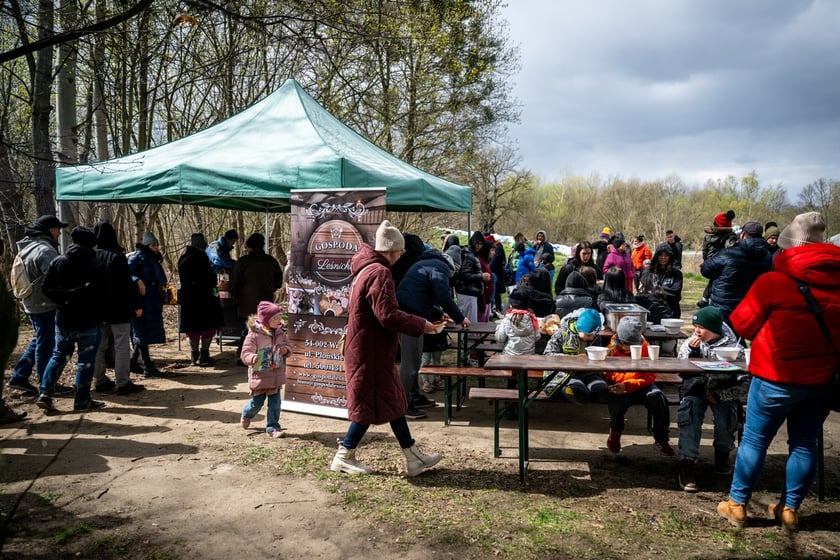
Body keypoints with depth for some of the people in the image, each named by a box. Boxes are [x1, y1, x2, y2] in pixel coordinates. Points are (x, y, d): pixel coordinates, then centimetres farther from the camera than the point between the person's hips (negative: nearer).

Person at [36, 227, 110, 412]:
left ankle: (44, 394, 12)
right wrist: (100, 315, 8)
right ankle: (82, 401, 7)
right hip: (89, 322, -4)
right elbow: (105, 295, -8)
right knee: (86, 360, 4)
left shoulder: (58, 262, -1)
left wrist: (61, 301, 15)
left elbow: (46, 288, 1)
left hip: (63, 320, 4)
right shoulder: (97, 266, -10)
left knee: (58, 356, 18)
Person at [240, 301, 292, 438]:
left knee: (275, 403, 3)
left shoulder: (280, 333, 0)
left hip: (276, 376, 4)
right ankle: (246, 415, 44)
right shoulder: (254, 335, -16)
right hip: (259, 375, -4)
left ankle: (273, 427, 17)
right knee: (257, 403, 11)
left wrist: (286, 349, -10)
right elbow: (245, 353, -18)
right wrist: (252, 358, -39)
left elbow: (288, 345, 13)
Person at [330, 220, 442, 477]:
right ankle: (344, 457, 19)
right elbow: (388, 316, -26)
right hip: (370, 352, -10)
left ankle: (414, 456, 22)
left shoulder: (366, 268, 11)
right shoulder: (379, 273, -20)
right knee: (370, 404, 4)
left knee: (392, 400, 14)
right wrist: (420, 324, -14)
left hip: (368, 348, 10)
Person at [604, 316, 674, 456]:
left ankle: (661, 439, -2)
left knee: (658, 397, -24)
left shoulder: (643, 345, -4)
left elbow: (650, 376, -12)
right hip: (617, 386, -2)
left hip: (639, 386, 2)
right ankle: (615, 432, -2)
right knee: (617, 399, -34)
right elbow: (608, 375, -11)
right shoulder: (611, 347, -7)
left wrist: (627, 385, -26)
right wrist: (636, 374, -22)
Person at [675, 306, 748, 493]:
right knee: (689, 410, -29)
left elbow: (746, 384, -14)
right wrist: (691, 351, -15)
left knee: (726, 419, -28)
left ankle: (723, 453, 7)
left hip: (723, 391, -1)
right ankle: (687, 462, -30)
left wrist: (719, 396, -22)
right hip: (696, 387, 2)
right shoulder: (692, 342, -1)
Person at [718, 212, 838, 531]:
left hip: (778, 378, -4)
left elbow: (742, 325, -6)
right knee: (805, 444, 16)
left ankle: (737, 504, 18)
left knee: (754, 440, 9)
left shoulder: (773, 281, -17)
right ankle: (790, 509, 26)